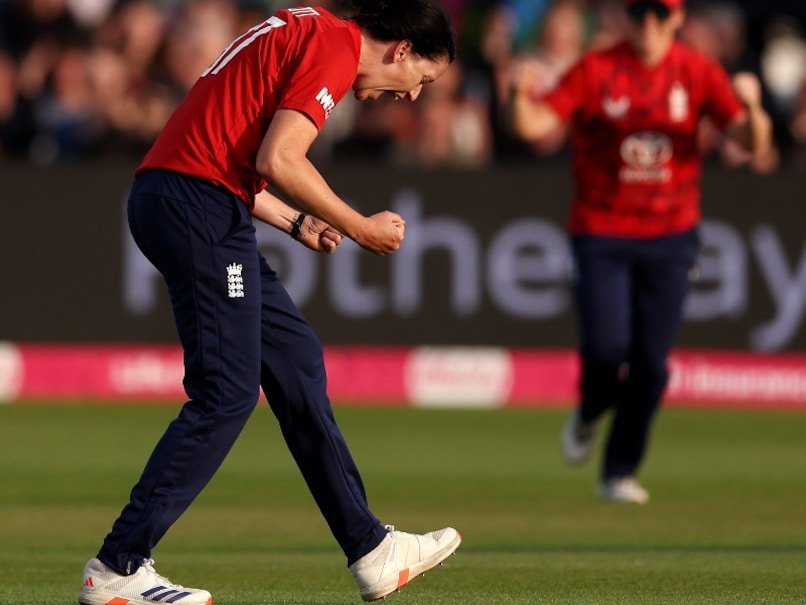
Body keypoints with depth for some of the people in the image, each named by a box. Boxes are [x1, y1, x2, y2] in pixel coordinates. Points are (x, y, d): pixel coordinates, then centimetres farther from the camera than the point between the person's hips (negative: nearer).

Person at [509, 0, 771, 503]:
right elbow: (534, 126, -14)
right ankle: (588, 415, 21)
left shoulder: (698, 73, 0)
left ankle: (620, 473, 16)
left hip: (670, 239, 2)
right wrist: (521, 97, -36)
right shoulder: (596, 70, -5)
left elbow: (752, 142, -9)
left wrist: (751, 107, -31)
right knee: (607, 347, -15)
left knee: (651, 364, -1)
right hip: (602, 235, -2)